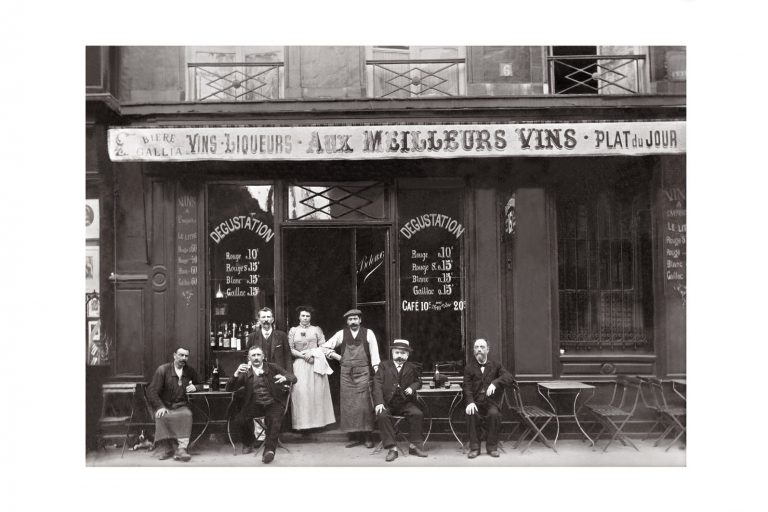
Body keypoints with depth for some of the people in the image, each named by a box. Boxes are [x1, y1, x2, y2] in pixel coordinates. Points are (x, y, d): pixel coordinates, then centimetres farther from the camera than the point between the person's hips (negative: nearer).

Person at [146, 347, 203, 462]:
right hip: (165, 406, -1)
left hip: (181, 406, 1)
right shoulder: (163, 369, -2)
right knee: (162, 417, -34)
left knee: (187, 415, -32)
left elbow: (200, 384, 25)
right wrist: (160, 407, -19)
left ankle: (181, 448, -38)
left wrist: (195, 387, -1)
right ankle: (169, 449, -23)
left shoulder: (190, 371, 9)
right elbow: (152, 391, -6)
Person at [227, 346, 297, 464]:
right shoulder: (245, 372, 11)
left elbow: (293, 378, 3)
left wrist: (284, 378, -22)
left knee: (275, 420, -32)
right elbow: (229, 388, 2)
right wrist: (236, 374, -17)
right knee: (239, 420, -23)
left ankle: (269, 449, -29)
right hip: (255, 404, 2)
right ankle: (249, 443, 5)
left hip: (273, 403, -1)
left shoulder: (272, 368, 9)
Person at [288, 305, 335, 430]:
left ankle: (318, 419, 6)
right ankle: (302, 422, -4)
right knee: (301, 392, -7)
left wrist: (312, 352, -12)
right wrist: (302, 355, -11)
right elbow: (290, 349, 4)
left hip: (316, 364, 0)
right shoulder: (293, 331, 9)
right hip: (300, 365, 0)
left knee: (317, 391, -1)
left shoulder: (317, 330, 9)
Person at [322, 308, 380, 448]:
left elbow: (374, 353, 1)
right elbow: (325, 346, 14)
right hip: (346, 373, 2)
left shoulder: (368, 333, 4)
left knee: (364, 405, -5)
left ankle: (367, 437, 1)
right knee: (348, 405, 1)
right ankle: (354, 437, 8)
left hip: (363, 372, -2)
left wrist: (377, 372, -7)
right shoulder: (341, 334, 8)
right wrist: (338, 357, 6)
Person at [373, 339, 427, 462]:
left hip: (405, 403, 1)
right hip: (387, 403, -1)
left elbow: (418, 381, 20)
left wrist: (412, 387, -6)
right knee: (382, 416, -30)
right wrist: (379, 403, -14)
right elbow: (377, 384, 0)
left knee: (418, 414, -24)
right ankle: (392, 449, -23)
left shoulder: (411, 368, 15)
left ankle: (413, 446, -10)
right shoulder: (384, 366, 9)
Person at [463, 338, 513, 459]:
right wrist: (470, 402, -18)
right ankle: (474, 447, -17)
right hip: (476, 402, 0)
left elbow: (508, 377, -2)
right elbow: (467, 387, 1)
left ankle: (492, 447, -14)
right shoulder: (470, 367, 11)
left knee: (494, 413, -30)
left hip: (491, 401, 0)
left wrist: (495, 383, -21)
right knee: (471, 414, -30)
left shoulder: (495, 365, 14)